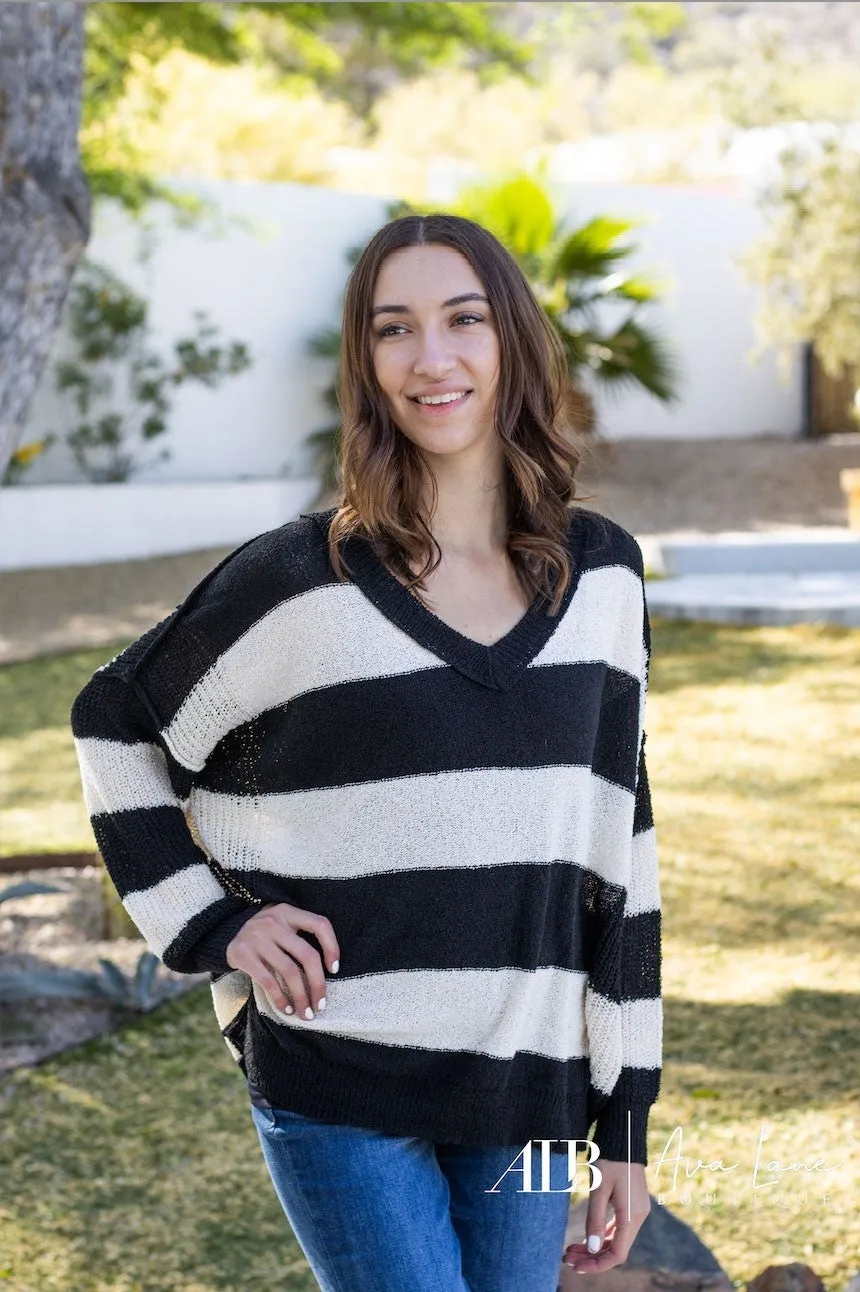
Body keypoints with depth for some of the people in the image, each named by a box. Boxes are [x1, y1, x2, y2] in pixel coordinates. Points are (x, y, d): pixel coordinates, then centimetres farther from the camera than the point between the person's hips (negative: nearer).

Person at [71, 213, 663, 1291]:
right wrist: (212, 926, -4)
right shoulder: (302, 581, -7)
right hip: (341, 1092, -3)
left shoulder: (601, 575, 3)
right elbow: (113, 727, 6)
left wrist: (626, 1121, 8)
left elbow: (618, 847, 7)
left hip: (528, 1090, 4)